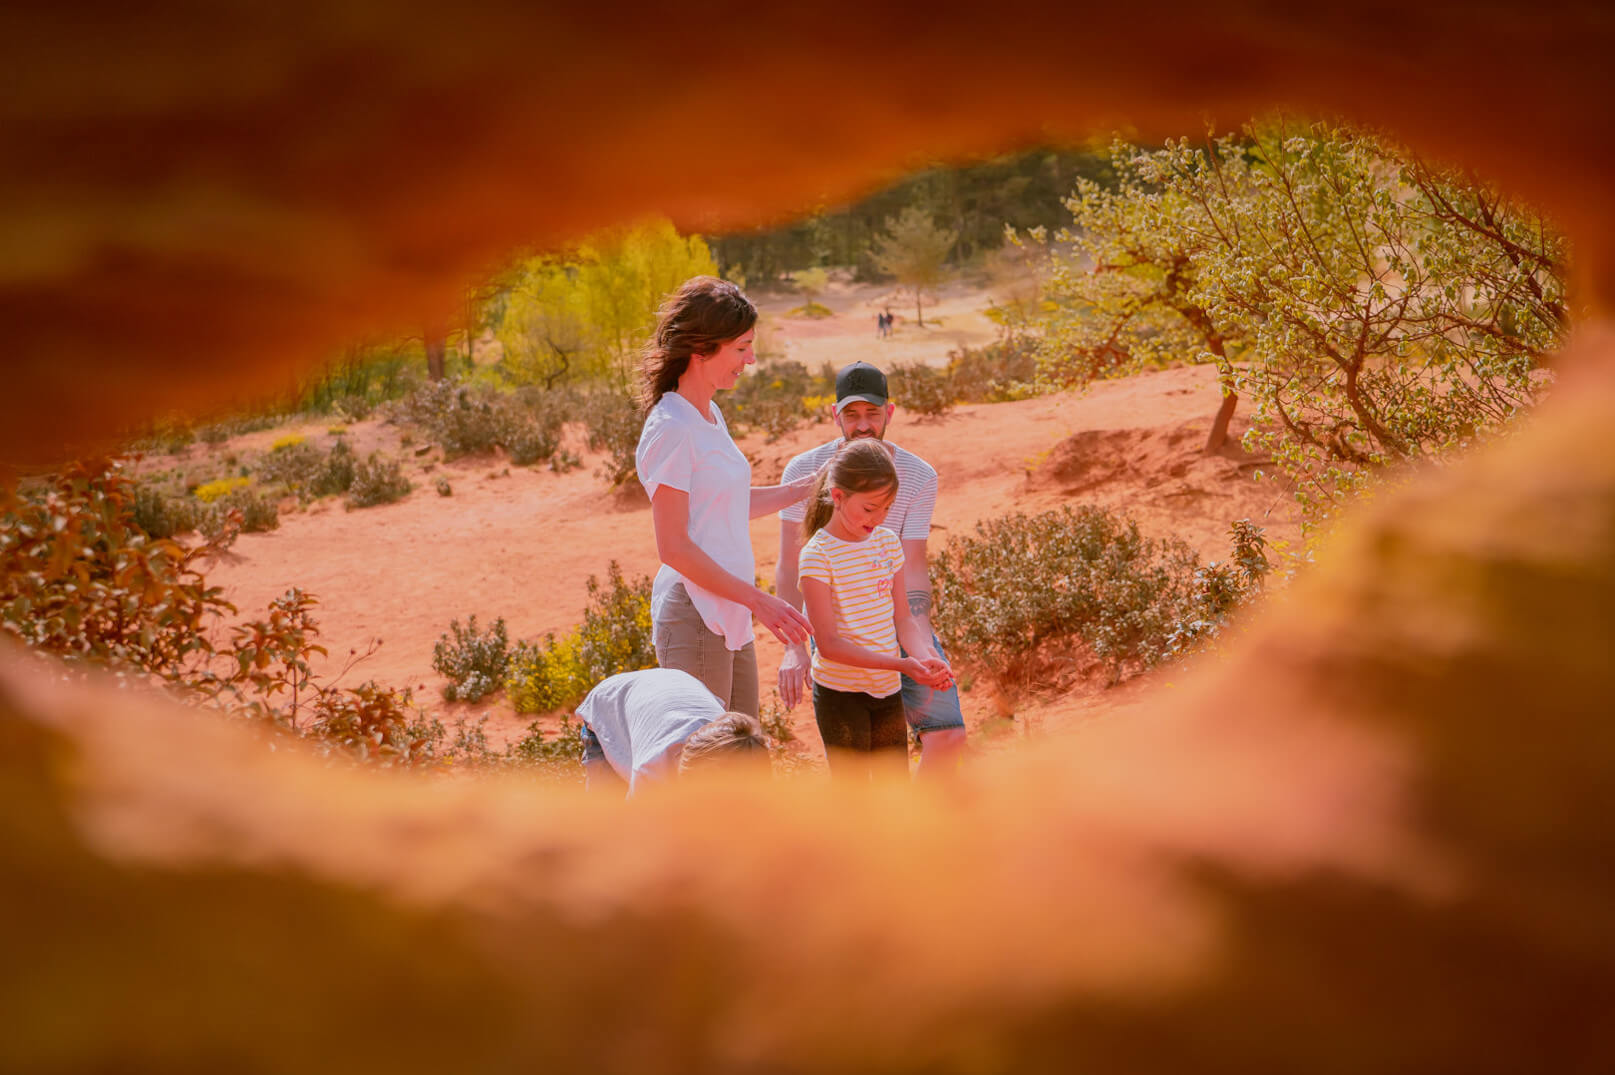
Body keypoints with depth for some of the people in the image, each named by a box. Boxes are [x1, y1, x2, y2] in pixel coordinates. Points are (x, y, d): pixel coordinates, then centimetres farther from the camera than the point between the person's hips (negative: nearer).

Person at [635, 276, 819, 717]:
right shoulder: (671, 429, -17)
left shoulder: (709, 416, 11)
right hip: (694, 617, -9)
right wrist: (758, 599, -19)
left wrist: (809, 486, 22)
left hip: (730, 618, 9)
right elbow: (674, 547, -19)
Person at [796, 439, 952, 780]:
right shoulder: (817, 555, -15)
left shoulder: (888, 543, 5)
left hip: (888, 691, 6)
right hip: (840, 693, -6)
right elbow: (828, 643, -19)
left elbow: (902, 617, 7)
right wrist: (899, 664, -27)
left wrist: (925, 658, -15)